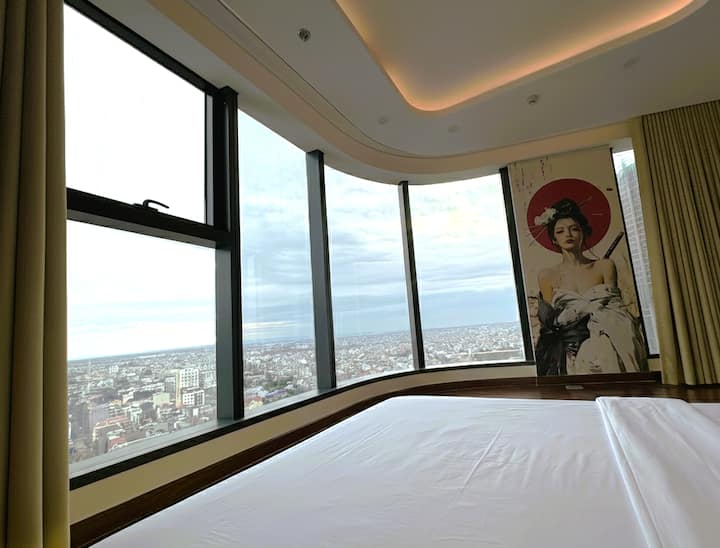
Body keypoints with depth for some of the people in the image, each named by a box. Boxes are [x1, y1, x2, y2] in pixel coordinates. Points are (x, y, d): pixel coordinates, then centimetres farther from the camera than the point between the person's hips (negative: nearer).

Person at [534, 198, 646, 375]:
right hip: (570, 353, -1)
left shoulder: (604, 266, 10)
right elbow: (549, 322, 3)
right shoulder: (547, 276, 6)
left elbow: (614, 306, 7)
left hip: (602, 343, 2)